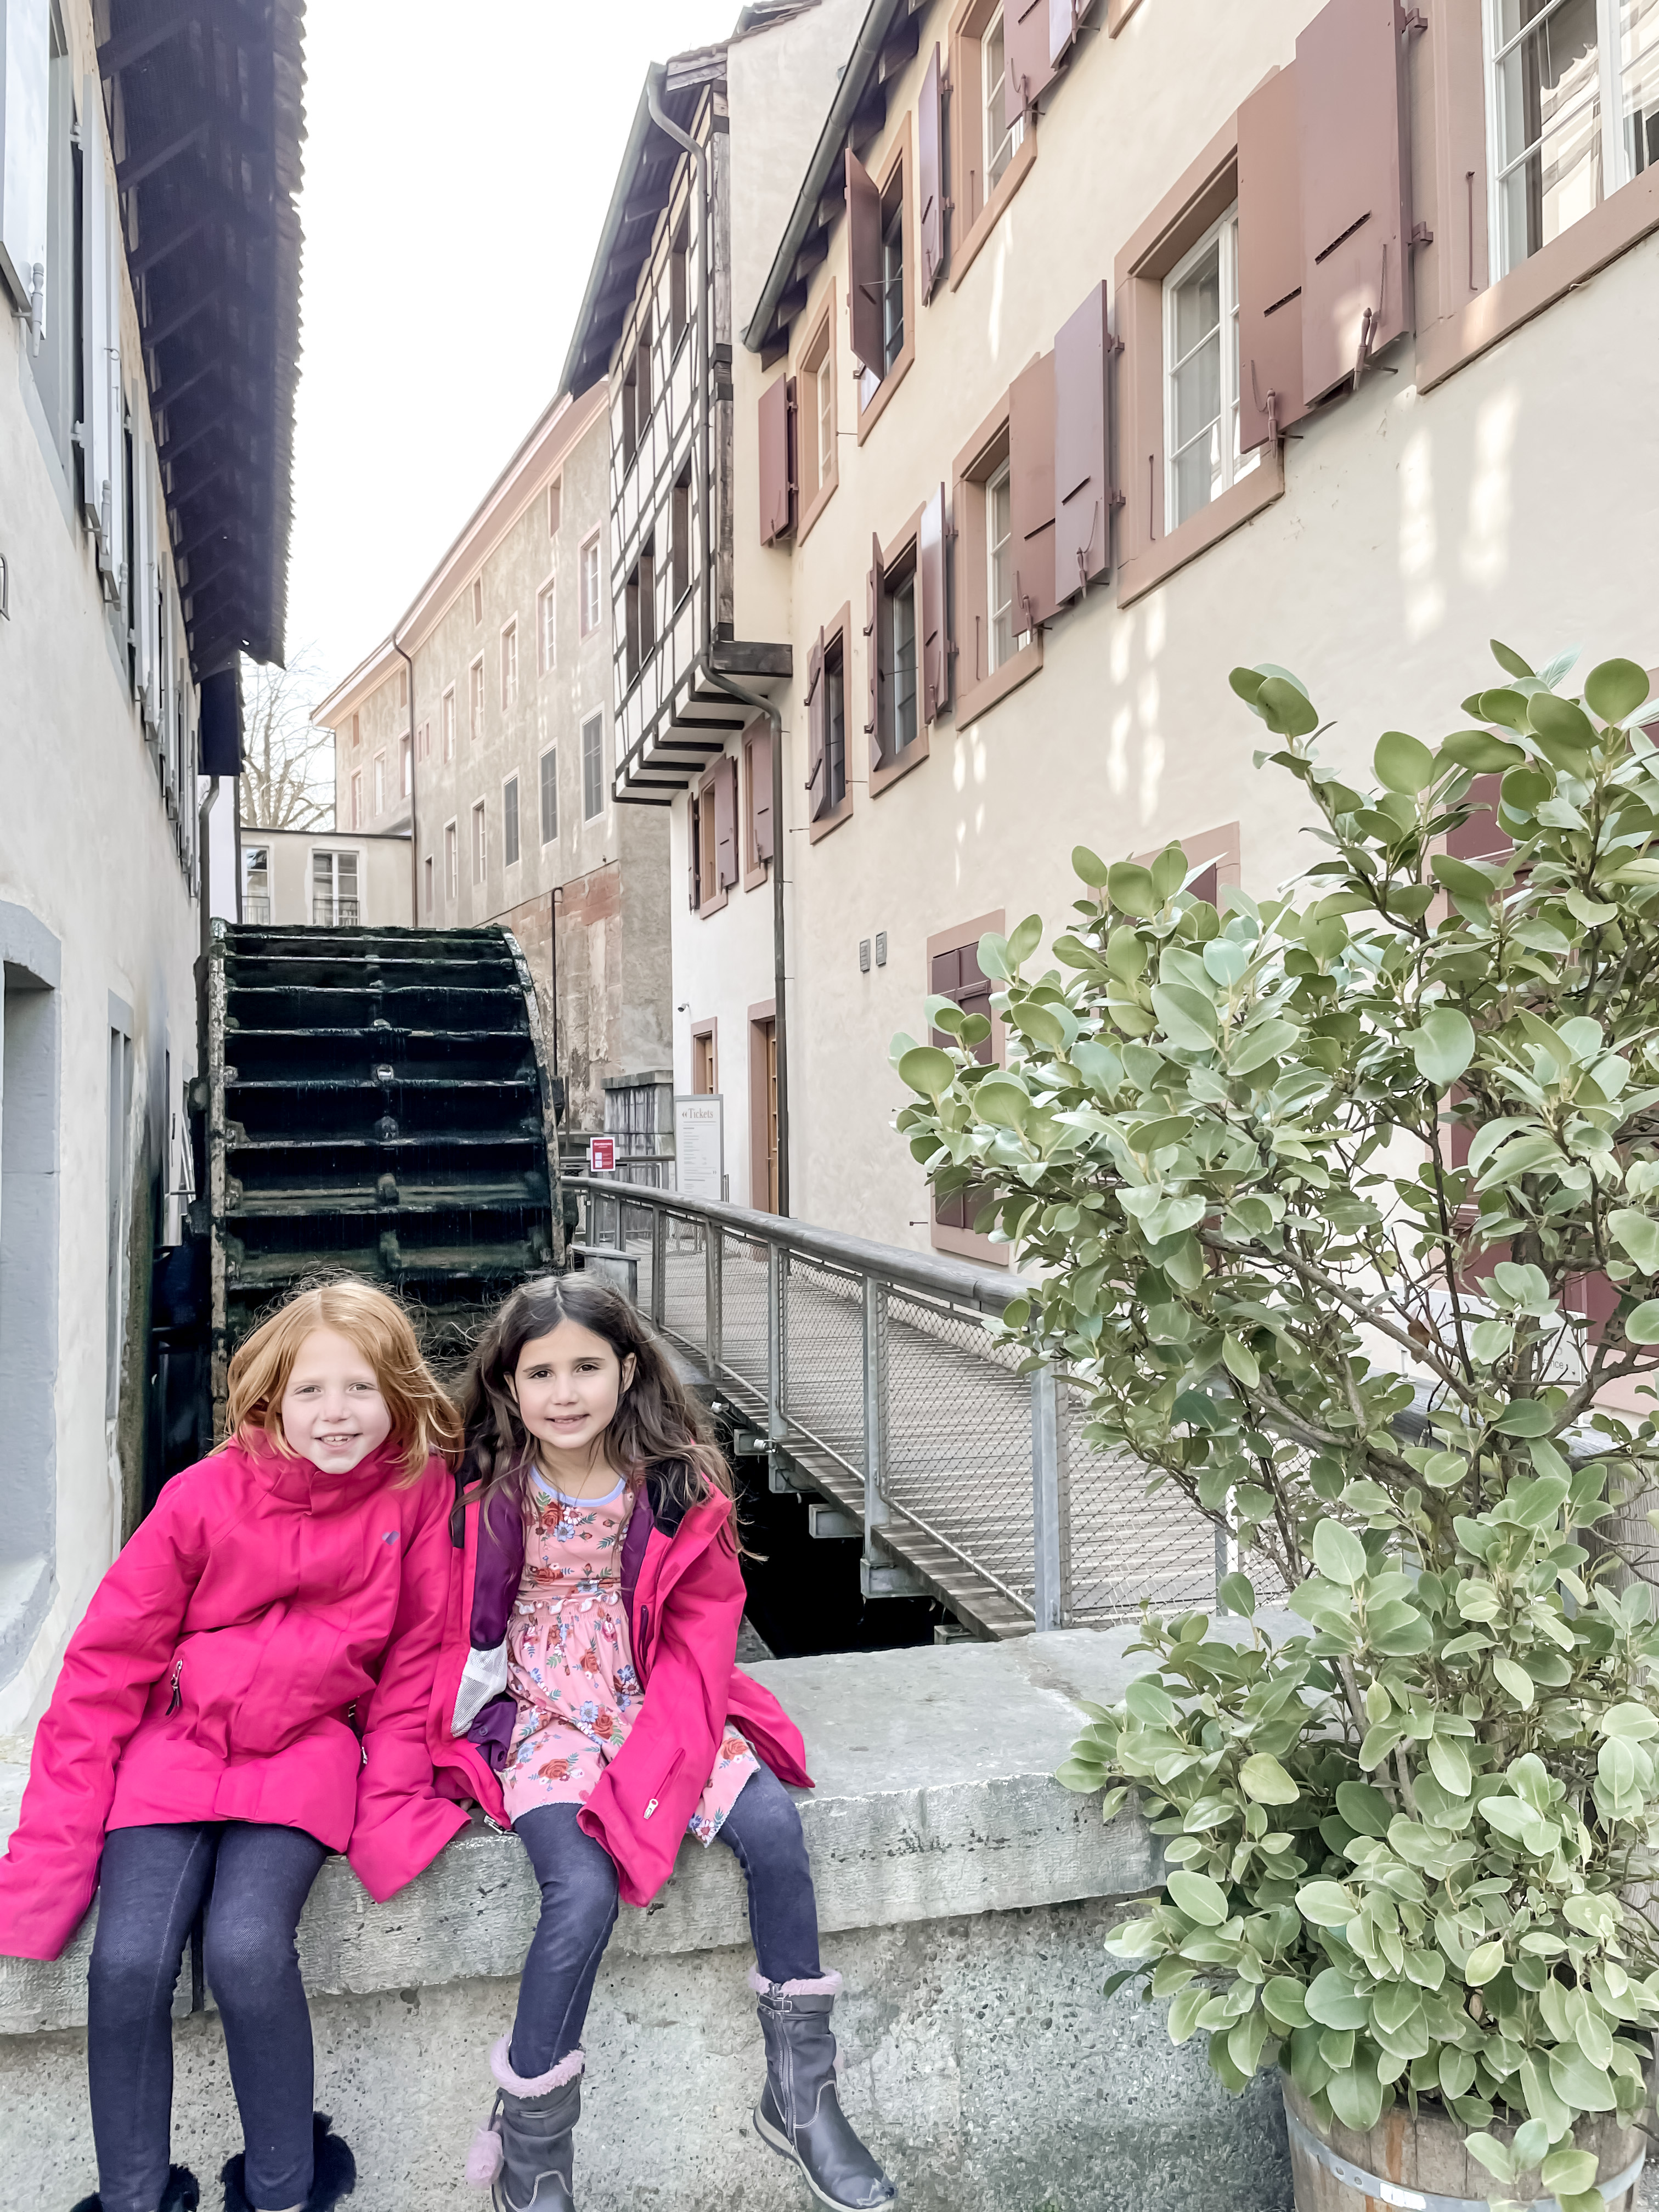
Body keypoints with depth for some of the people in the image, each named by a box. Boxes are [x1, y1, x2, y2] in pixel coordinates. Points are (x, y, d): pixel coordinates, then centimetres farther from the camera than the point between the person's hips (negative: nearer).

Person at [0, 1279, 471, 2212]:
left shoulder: (423, 1490, -8)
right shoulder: (206, 1494, -8)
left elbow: (416, 1659, 0)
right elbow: (111, 1655, -2)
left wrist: (392, 1801, -5)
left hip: (308, 1750, -1)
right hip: (175, 1742, 1)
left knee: (246, 1947, -21)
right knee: (130, 1963, -16)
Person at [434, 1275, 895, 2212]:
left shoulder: (677, 1486, -6)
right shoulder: (487, 1497, -8)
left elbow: (701, 1626, -4)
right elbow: (460, 1630, 5)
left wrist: (652, 1750, -15)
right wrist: (478, 1700, -10)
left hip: (655, 1706, 2)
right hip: (538, 1716, -2)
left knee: (774, 1827, -17)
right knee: (585, 1890, -25)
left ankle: (800, 2094, 3)